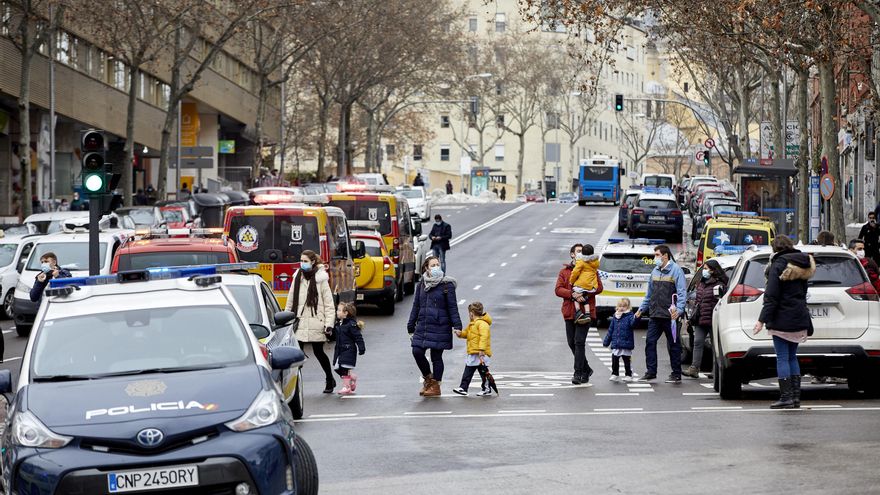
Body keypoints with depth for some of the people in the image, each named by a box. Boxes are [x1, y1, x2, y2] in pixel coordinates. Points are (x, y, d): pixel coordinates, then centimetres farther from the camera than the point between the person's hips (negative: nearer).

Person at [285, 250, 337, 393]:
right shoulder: (297, 278, 10)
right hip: (299, 322, 3)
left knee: (318, 352, 6)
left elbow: (328, 303, -2)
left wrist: (329, 324, -7)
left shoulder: (321, 279, -2)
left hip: (316, 323, -3)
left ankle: (330, 380, 25)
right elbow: (290, 301, 14)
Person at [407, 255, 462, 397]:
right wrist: (411, 327, 16)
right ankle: (428, 378, 19)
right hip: (422, 326, 4)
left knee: (436, 356, 1)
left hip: (440, 327, -4)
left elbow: (452, 307, -4)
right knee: (417, 352, -5)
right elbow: (416, 307, 15)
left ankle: (435, 386, 12)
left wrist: (457, 325, -11)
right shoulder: (421, 285, 10)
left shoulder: (447, 285, -3)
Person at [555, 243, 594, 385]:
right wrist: (573, 294, -18)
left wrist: (584, 295, -17)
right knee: (572, 342, 8)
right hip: (569, 312, 3)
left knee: (579, 341, -11)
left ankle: (578, 373, -11)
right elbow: (558, 290, -1)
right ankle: (586, 369, 25)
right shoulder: (564, 271, 10)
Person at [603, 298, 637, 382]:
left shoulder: (629, 316, -6)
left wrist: (636, 318, -46)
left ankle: (628, 375, 15)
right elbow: (610, 330, 15)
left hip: (626, 344, -5)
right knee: (614, 360, 8)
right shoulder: (615, 317, 9)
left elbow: (633, 324, -25)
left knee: (627, 361, 4)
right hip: (615, 344, 5)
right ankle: (615, 374, 21)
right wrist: (606, 341, 16)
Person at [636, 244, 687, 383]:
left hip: (669, 315, -6)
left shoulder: (676, 270, -6)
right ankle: (651, 372, 9)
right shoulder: (655, 271, 16)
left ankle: (676, 374, 7)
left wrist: (679, 309, -23)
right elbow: (649, 292, 23)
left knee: (673, 345, 1)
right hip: (654, 315, 7)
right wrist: (642, 308, 19)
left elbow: (682, 292, -12)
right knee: (650, 342, 2)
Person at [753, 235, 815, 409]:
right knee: (792, 357, 15)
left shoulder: (779, 265, -12)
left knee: (782, 358, -4)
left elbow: (771, 296, -16)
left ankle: (786, 398, -7)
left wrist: (762, 320, -14)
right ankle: (795, 397, 12)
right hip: (799, 319, 8)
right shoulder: (801, 266, 12)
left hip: (782, 319, -7)